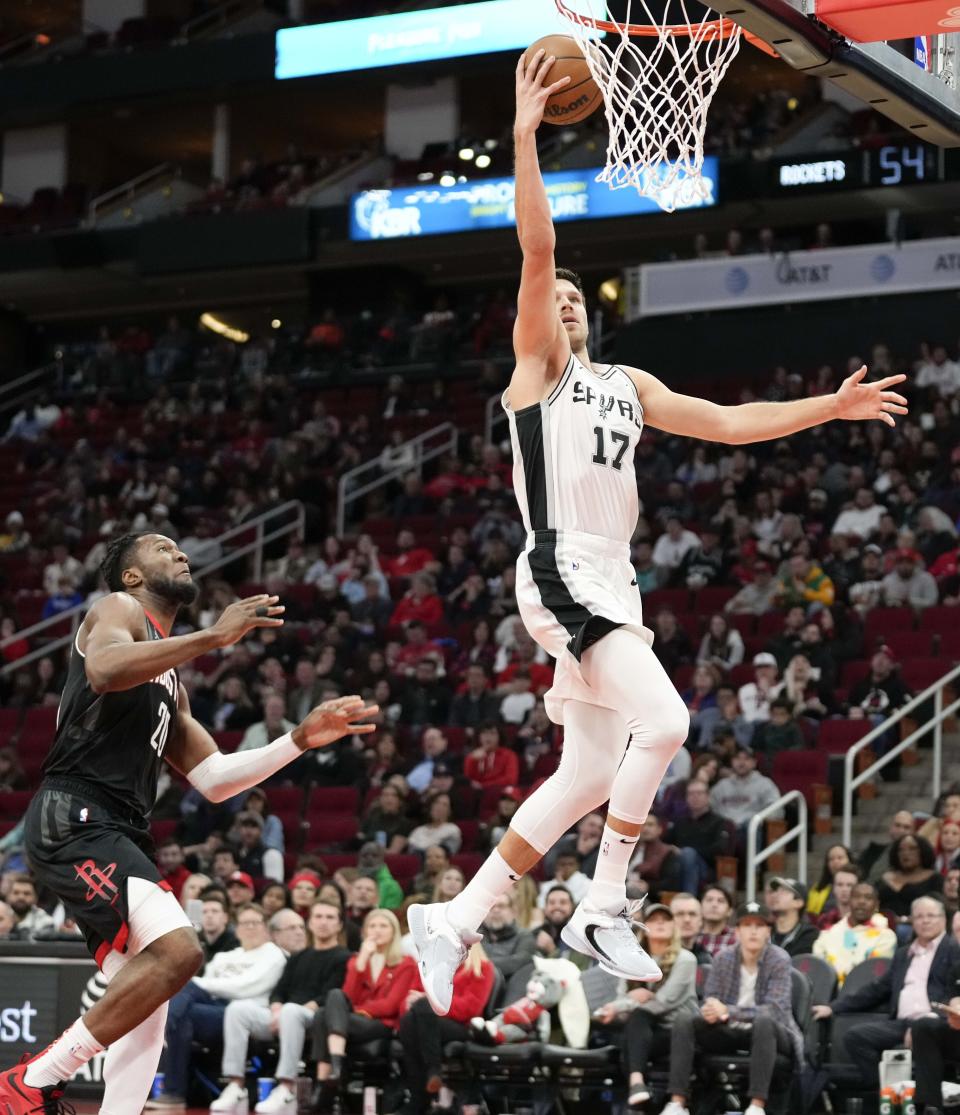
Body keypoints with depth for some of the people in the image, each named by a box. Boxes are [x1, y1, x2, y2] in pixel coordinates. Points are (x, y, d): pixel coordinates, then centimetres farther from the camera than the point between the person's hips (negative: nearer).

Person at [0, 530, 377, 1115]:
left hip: (120, 834, 10)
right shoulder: (119, 608, 2)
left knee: (149, 1010, 5)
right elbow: (104, 670, -23)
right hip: (75, 820, -10)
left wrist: (302, 739, 19)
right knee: (176, 951, -24)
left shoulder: (169, 680, 29)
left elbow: (213, 779, 27)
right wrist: (214, 636, -24)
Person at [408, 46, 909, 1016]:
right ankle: (603, 911, -15)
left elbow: (728, 422, 25)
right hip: (561, 573, -8)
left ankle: (454, 920, 11)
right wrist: (525, 138, -16)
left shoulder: (626, 386, 23)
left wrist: (830, 406, 21)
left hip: (611, 582, 8)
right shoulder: (537, 365, 3)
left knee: (591, 773, 7)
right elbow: (536, 249, -10)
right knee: (663, 722, -22)